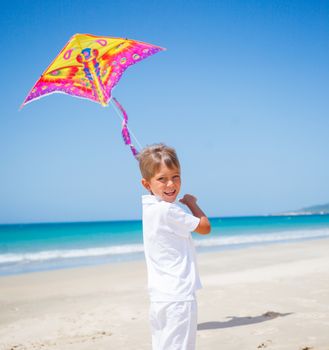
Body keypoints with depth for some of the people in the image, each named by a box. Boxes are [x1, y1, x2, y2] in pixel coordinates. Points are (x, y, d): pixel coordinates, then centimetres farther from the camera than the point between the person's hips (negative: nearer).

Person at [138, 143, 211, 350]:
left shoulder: (151, 208, 9)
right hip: (178, 297, -9)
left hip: (159, 297, 9)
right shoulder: (168, 211, -17)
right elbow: (205, 227, -6)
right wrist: (191, 203, 8)